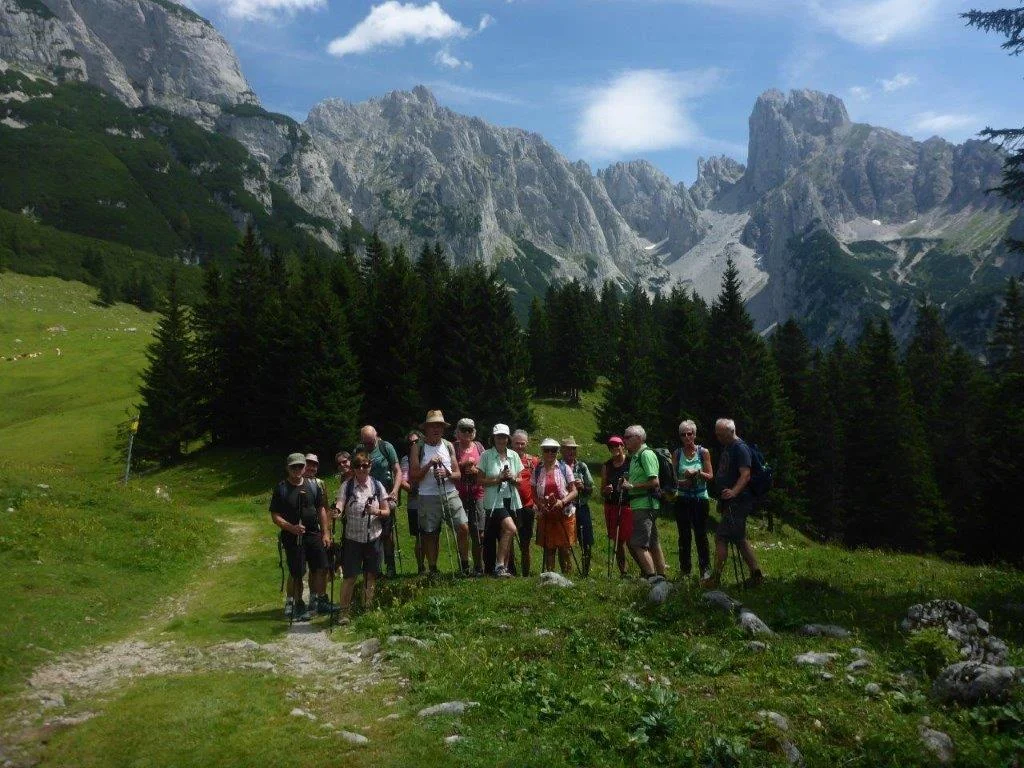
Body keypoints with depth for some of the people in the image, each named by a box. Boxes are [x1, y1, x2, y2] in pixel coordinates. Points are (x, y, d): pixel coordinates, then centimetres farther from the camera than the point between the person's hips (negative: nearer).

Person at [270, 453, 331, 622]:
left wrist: (325, 533, 6)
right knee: (297, 574, 1)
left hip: (314, 534, 3)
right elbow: (275, 515, -6)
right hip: (292, 537, -3)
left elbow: (321, 509, 13)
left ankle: (316, 599, 16)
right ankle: (298, 605, 17)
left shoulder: (313, 486, 8)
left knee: (321, 568, -2)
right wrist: (291, 527, -21)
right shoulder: (281, 489, -3)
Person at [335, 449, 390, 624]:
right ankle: (345, 611, 8)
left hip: (374, 538, 2)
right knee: (350, 576, -4)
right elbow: (340, 504, -18)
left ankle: (367, 609, 25)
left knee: (371, 574, 10)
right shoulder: (347, 486, -4)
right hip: (353, 538, -2)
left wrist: (377, 512, -17)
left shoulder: (377, 485, 1)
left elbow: (387, 512, 4)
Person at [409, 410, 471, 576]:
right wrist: (429, 465, -16)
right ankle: (433, 571, 16)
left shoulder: (448, 446, 10)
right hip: (428, 498, -2)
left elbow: (457, 474, 9)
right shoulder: (418, 447, 1)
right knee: (430, 535, 3)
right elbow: (413, 476, -4)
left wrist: (447, 474, -12)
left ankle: (464, 565, 7)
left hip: (450, 494, 2)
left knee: (464, 528, -9)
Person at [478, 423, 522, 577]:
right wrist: (498, 479, -16)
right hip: (494, 501, -5)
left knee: (505, 536, 7)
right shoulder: (486, 455, -2)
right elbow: (481, 481, -4)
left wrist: (513, 479, -7)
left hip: (511, 500, 5)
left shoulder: (513, 455, 10)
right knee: (510, 528, -22)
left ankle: (503, 568, 17)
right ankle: (499, 565, -14)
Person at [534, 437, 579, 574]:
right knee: (548, 549, 4)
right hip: (545, 515, 1)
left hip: (565, 514, -1)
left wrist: (562, 501, -16)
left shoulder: (564, 468, 3)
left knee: (565, 549, -3)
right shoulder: (537, 470, 7)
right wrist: (540, 504, -10)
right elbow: (534, 493, 9)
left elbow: (574, 491, 1)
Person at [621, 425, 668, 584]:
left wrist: (632, 486, -16)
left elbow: (654, 482, -20)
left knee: (639, 544, -12)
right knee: (653, 543, 14)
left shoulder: (646, 454, -13)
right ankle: (661, 577, 21)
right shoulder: (635, 456, 17)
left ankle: (652, 577, -11)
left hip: (645, 504, -10)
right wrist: (627, 483, 8)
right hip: (639, 504, 10)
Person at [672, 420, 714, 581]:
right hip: (682, 499, 2)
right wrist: (681, 482, -17)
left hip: (700, 498, -1)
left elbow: (710, 476, 0)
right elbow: (673, 477, 3)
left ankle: (705, 569, 7)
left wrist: (698, 473, -17)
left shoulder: (703, 452, 1)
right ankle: (684, 569, 13)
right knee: (684, 536, 5)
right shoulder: (677, 454, 4)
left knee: (701, 535, -2)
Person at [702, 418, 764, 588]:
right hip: (729, 503, 10)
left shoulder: (740, 448, -13)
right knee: (739, 539, 13)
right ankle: (756, 574, 19)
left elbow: (745, 475, -23)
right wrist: (721, 501, 26)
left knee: (721, 537, -10)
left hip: (737, 502, -10)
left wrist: (734, 491, -38)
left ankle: (716, 578, -6)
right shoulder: (726, 448, 16)